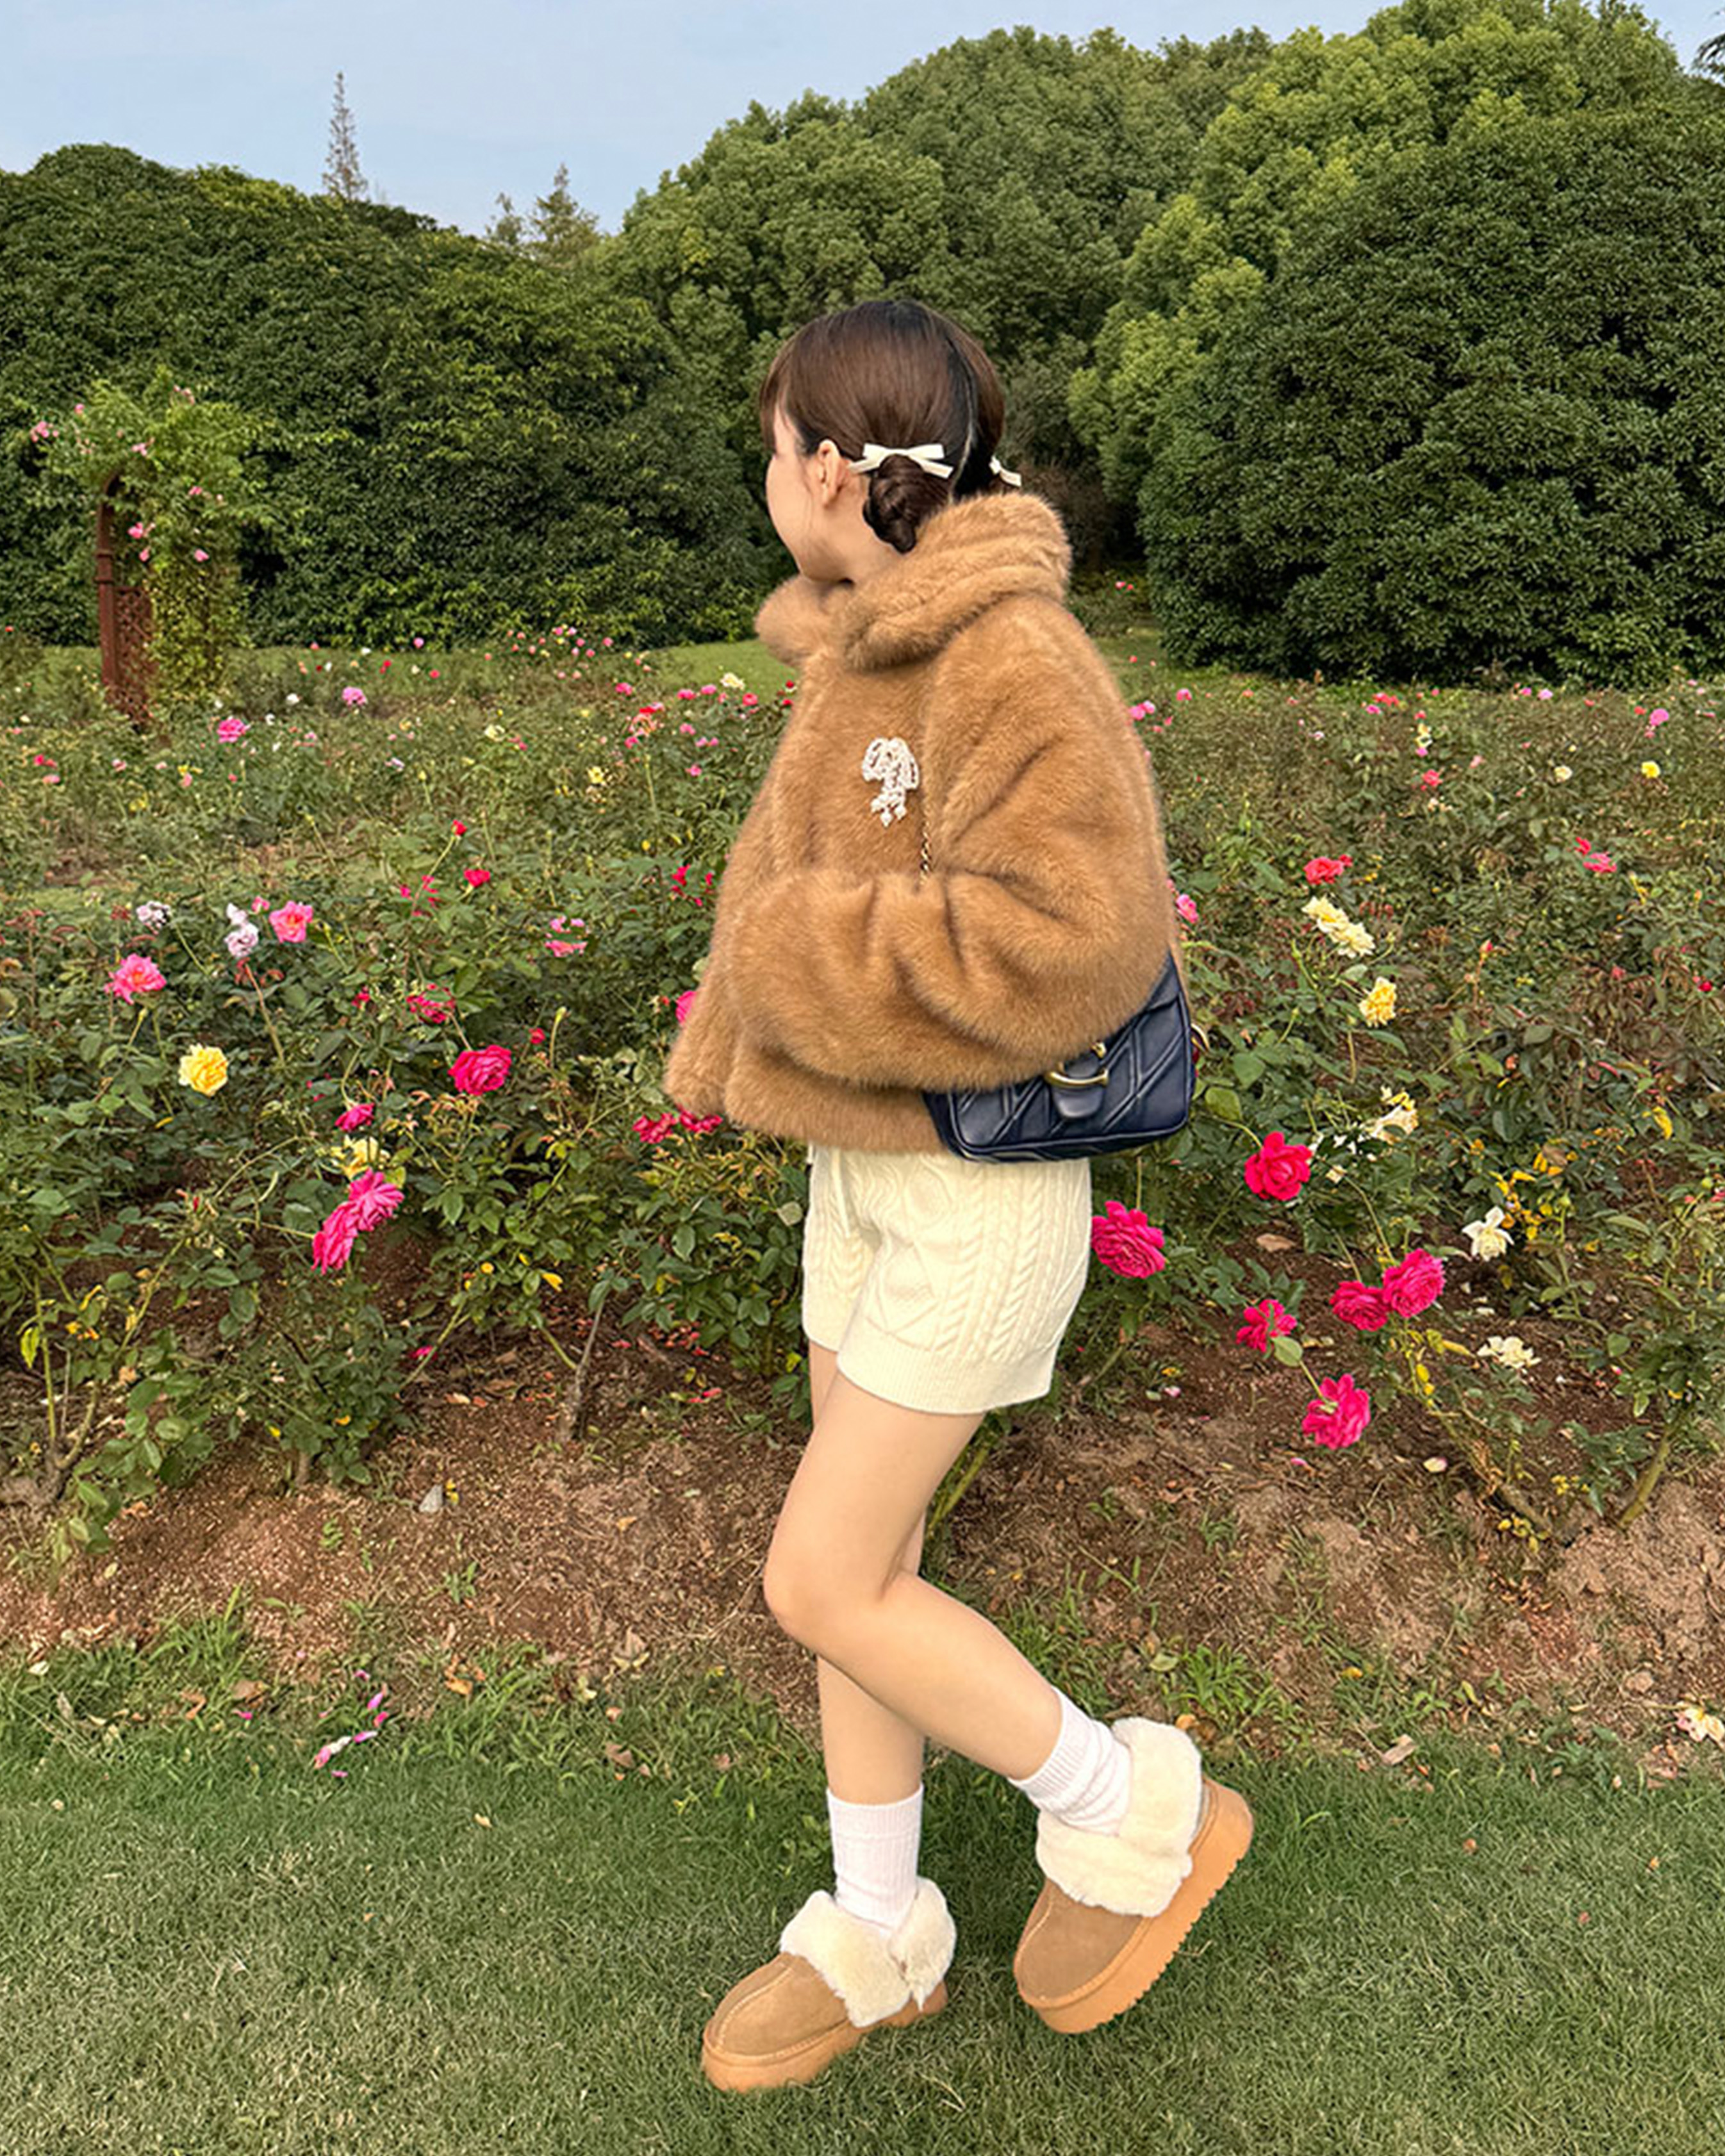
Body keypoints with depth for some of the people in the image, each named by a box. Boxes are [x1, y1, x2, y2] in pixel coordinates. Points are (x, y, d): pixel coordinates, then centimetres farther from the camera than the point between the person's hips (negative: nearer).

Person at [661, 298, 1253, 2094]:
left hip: (986, 1184, -9)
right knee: (861, 1555, 15)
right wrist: (731, 1009, 5)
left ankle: (1133, 1814, 22)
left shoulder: (1012, 656, -20)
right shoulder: (857, 648, 7)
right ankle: (876, 1943, 36)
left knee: (820, 1583, -2)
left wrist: (796, 967, -20)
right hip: (863, 1157, 9)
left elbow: (1078, 933, -28)